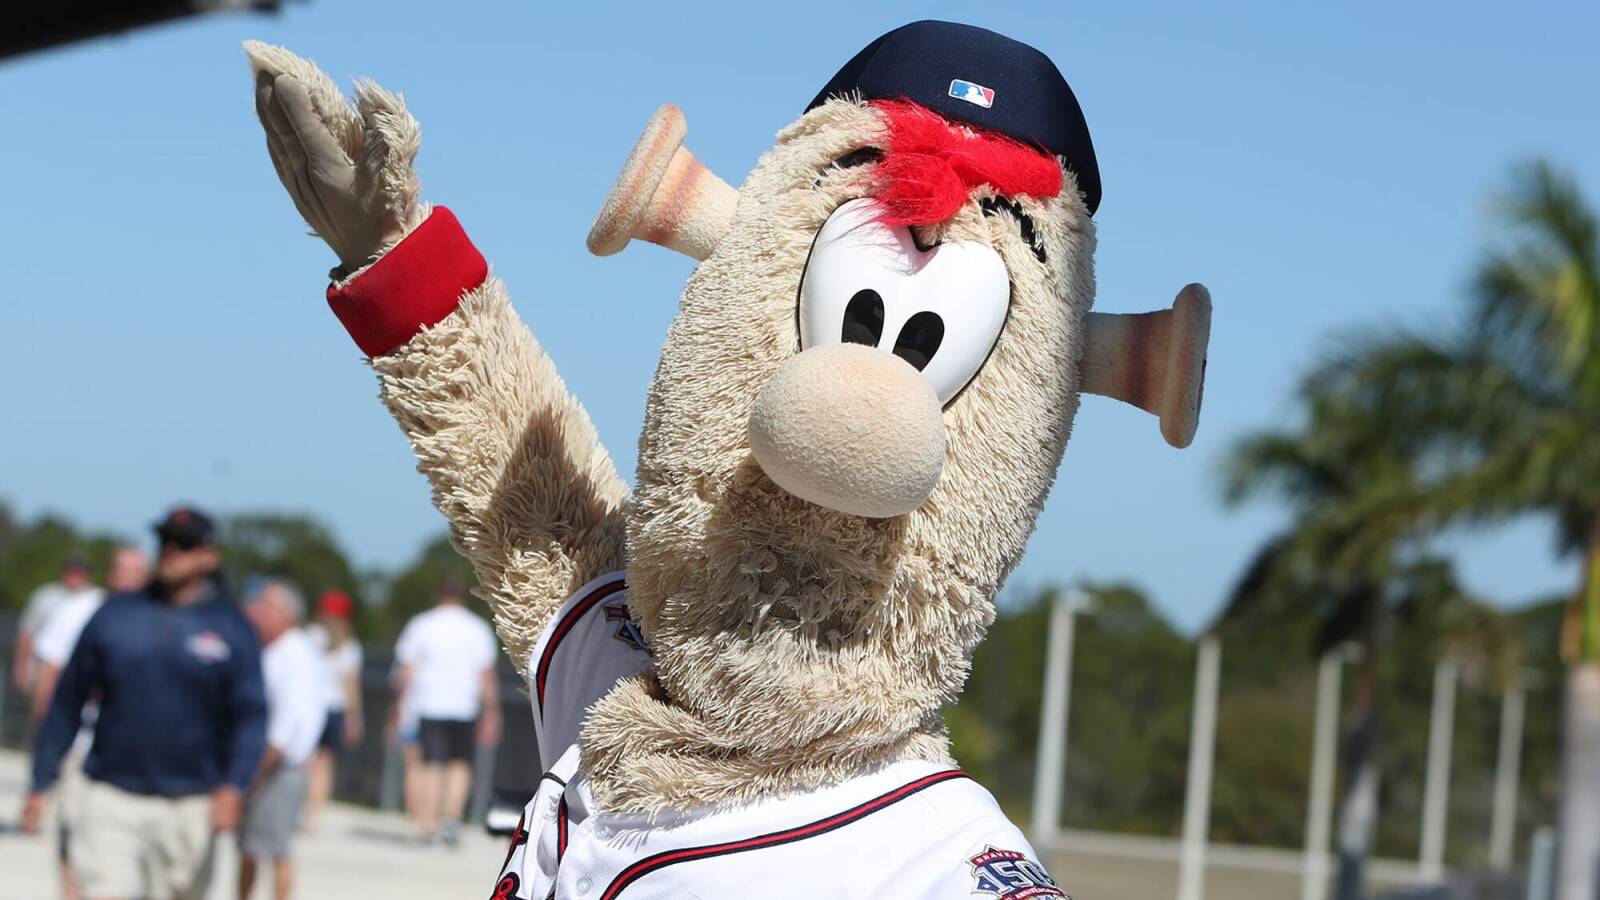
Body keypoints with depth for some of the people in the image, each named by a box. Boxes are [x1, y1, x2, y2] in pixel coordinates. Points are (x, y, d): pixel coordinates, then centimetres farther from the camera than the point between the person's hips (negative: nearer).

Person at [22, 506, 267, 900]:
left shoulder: (231, 628, 1)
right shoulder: (114, 616, 4)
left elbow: (251, 716, -3)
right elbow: (68, 703, 9)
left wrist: (233, 786, -19)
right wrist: (40, 784, 7)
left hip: (191, 808, 0)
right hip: (112, 801, 0)